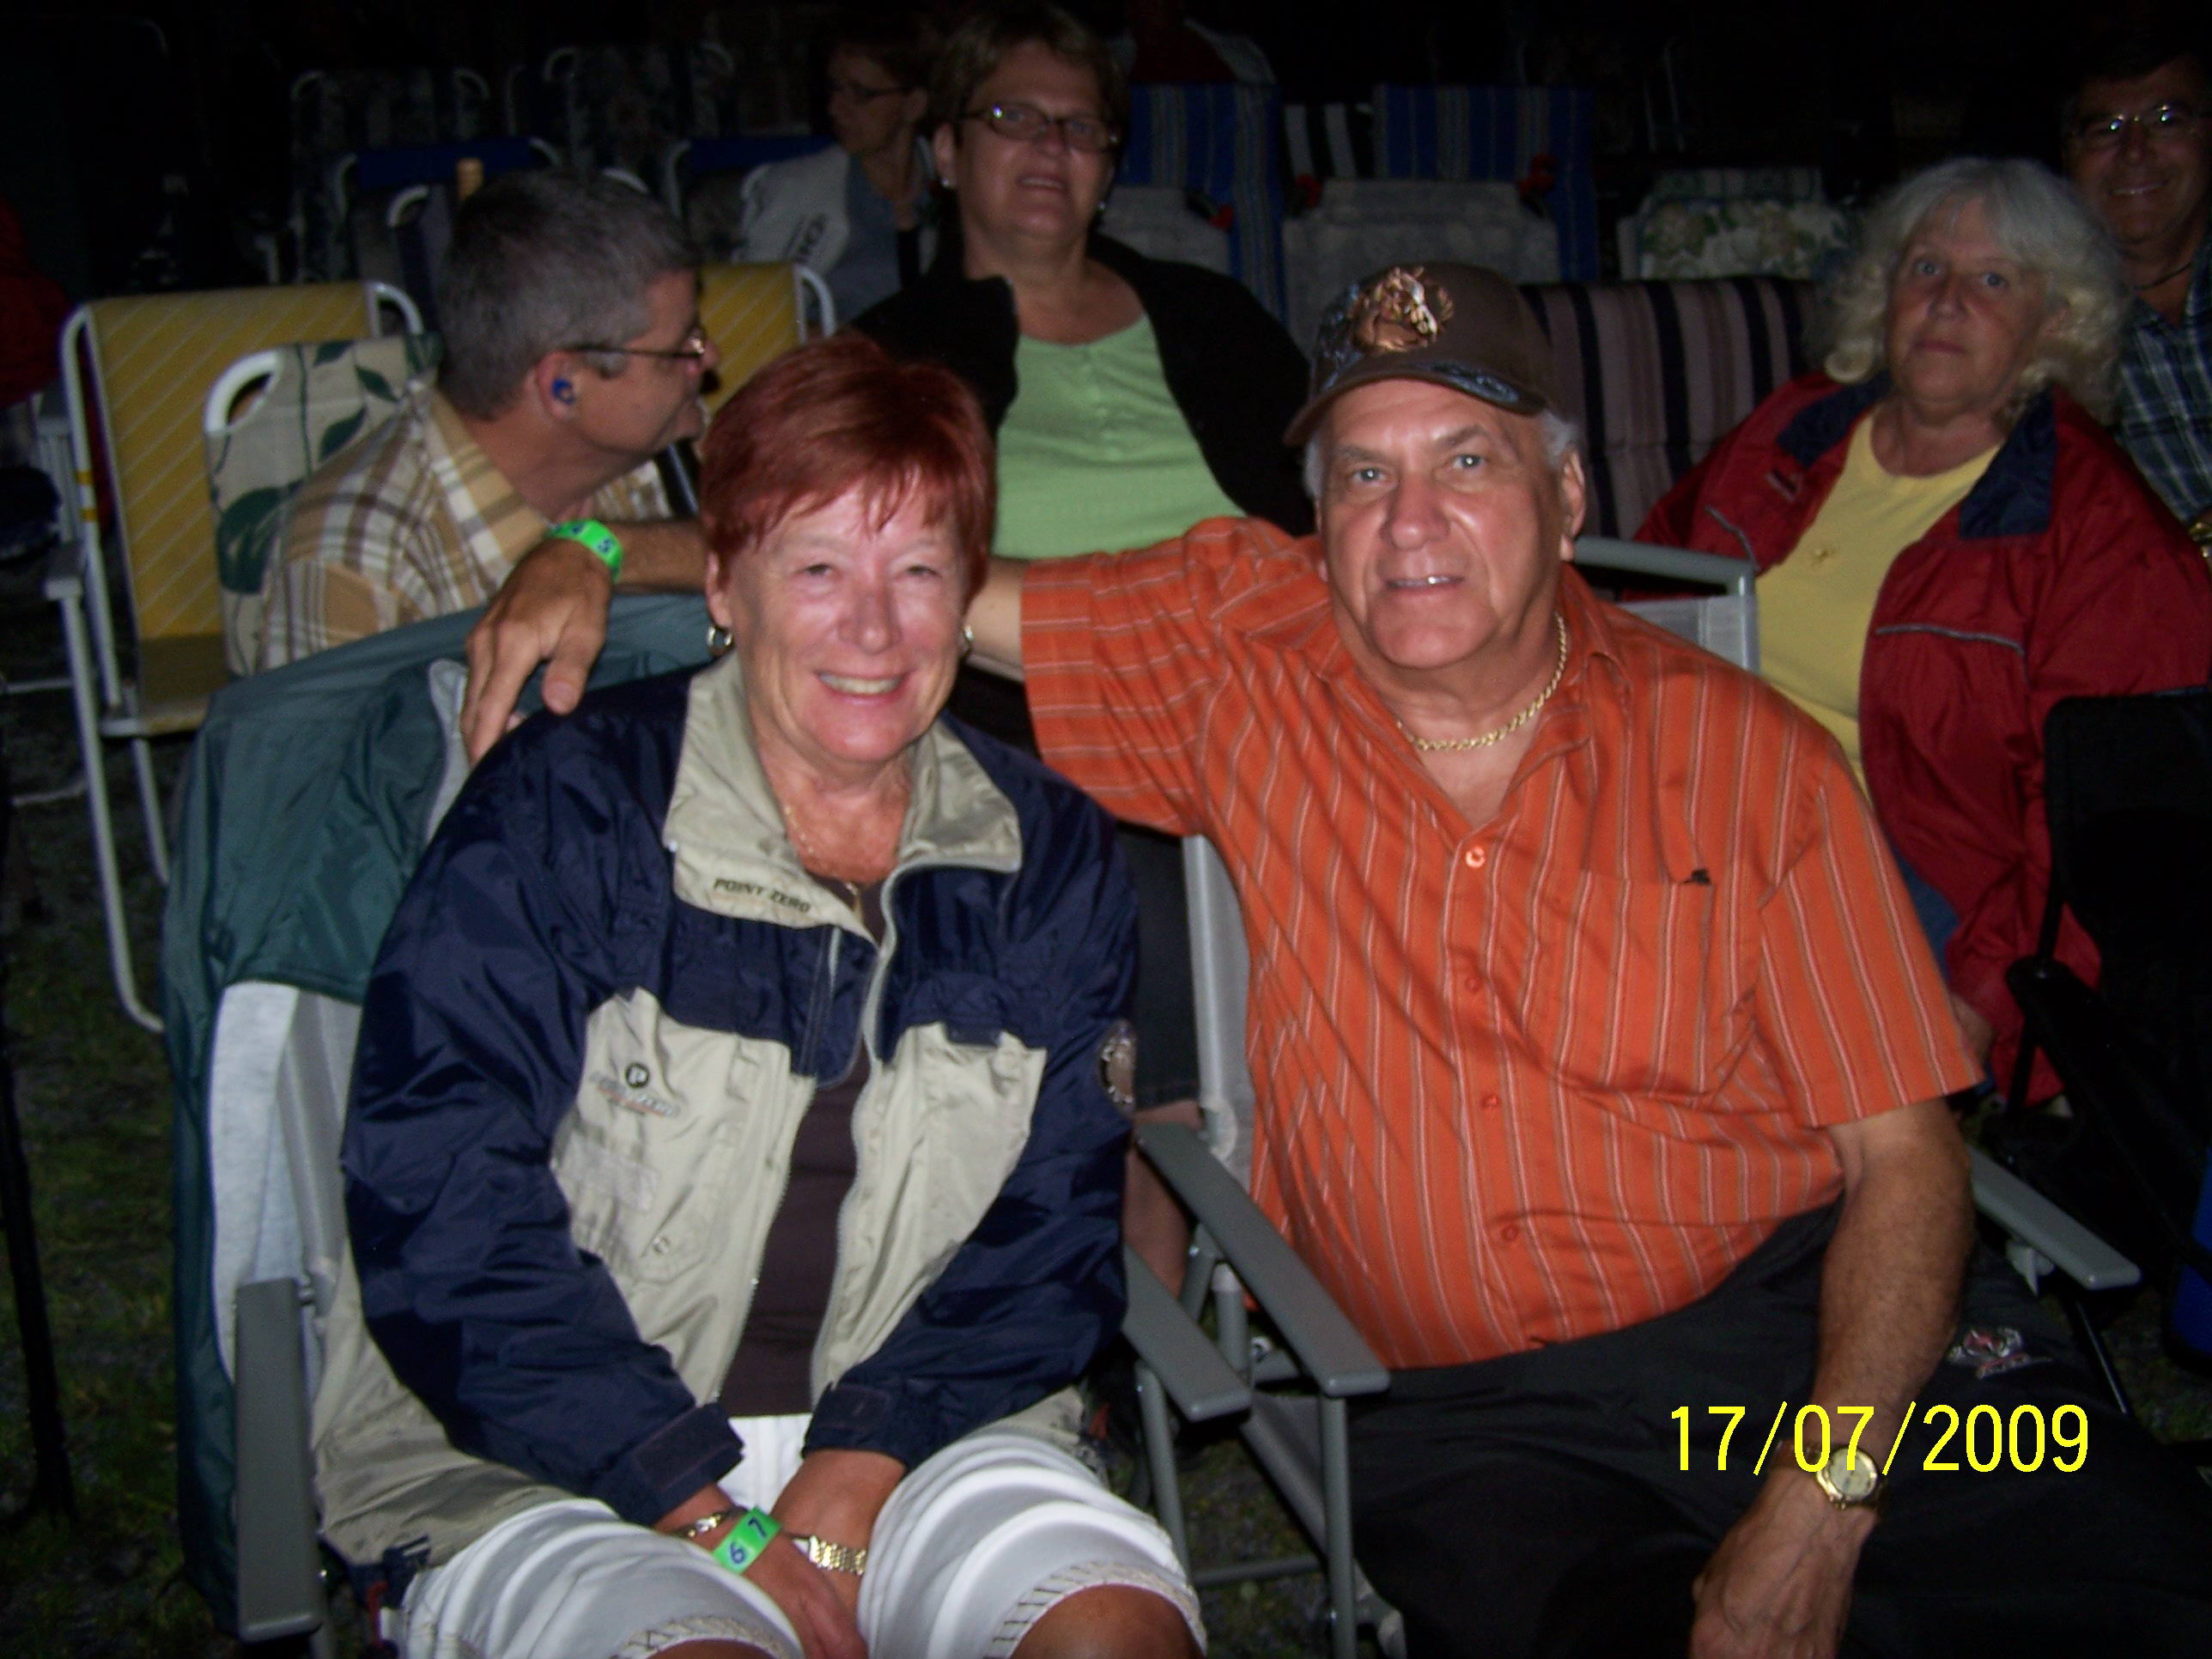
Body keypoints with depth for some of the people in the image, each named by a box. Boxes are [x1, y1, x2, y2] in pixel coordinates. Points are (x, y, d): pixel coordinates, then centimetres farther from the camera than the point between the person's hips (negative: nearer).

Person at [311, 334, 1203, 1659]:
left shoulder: (1050, 857, 7)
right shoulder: (556, 816, -5)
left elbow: (1056, 1232, 4)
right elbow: (440, 1221, -11)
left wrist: (862, 1464, -13)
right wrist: (719, 1527, -15)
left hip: (905, 1437, 3)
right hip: (544, 1466, -3)